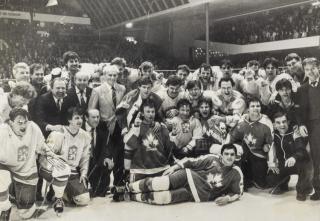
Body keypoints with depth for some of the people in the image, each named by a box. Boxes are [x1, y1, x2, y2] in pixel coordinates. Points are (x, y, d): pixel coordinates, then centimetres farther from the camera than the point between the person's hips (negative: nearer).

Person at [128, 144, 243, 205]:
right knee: (161, 184, -23)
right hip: (189, 177, 1)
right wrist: (174, 167, -9)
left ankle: (131, 196, -5)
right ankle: (127, 188, -2)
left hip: (199, 194, 0)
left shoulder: (236, 173, -1)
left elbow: (238, 192, 7)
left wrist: (227, 198, -12)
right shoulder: (212, 159, -2)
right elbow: (190, 162, 0)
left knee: (162, 197, -21)